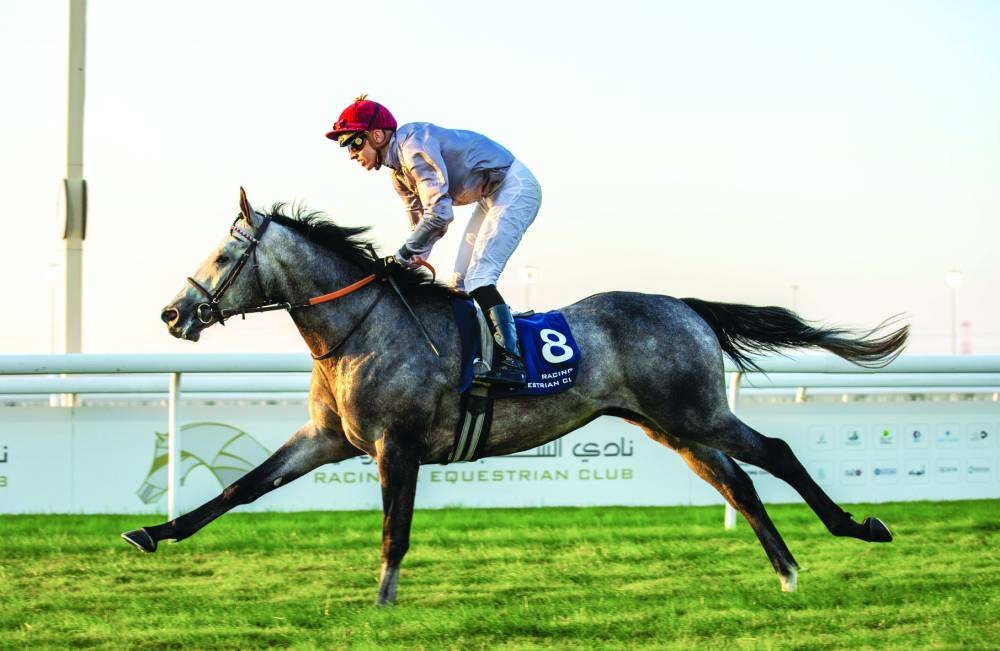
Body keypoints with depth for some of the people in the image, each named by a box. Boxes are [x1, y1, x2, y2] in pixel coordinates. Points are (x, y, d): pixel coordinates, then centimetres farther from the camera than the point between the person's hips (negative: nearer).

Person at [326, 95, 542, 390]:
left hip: (515, 187, -11)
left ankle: (510, 363, -25)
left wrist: (402, 256, -27)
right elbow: (422, 221, 12)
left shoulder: (414, 146, -25)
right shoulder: (399, 172, 7)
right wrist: (414, 259, -8)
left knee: (478, 277, -20)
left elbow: (440, 212, -32)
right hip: (491, 197, 11)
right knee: (460, 283, 8)